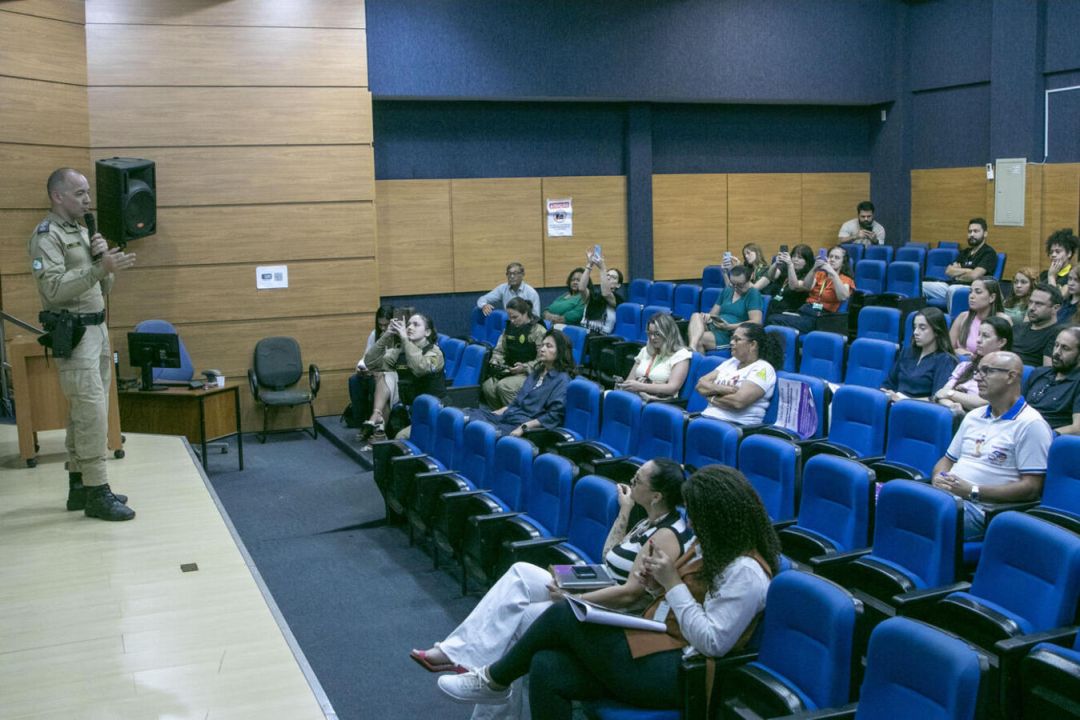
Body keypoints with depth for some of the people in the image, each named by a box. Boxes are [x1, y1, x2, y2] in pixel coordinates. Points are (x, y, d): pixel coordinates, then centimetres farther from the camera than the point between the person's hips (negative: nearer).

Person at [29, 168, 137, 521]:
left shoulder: (81, 232, 16)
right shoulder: (47, 236, -11)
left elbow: (103, 288, 17)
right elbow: (54, 288, -23)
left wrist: (103, 259, -1)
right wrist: (101, 267, -29)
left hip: (96, 329, 9)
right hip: (72, 333, -9)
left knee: (84, 411, 12)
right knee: (92, 411, -12)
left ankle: (80, 485, 19)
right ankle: (97, 493, -9)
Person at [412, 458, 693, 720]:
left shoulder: (667, 536, -21)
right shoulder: (653, 521, 9)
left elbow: (631, 594, -26)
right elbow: (610, 558, 18)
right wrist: (624, 513, 10)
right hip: (602, 596, 10)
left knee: (515, 617, -13)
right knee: (521, 573, -5)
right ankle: (458, 652, -10)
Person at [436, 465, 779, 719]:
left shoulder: (745, 572, -17)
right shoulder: (717, 547, 13)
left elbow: (713, 642, -22)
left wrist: (672, 583, -18)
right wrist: (659, 584, 0)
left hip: (677, 674, -10)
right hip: (660, 649, 10)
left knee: (562, 616, -11)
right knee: (547, 668, -11)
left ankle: (494, 680, 12)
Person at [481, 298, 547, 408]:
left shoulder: (538, 331, -7)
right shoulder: (510, 327, 14)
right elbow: (499, 350, 21)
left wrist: (524, 367, -21)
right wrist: (495, 362, 1)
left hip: (529, 373, -6)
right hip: (510, 370, 6)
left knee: (503, 386, -33)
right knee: (487, 386, -23)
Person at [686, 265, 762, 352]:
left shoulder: (753, 294, -2)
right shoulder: (727, 290, 19)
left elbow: (756, 322, -13)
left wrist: (729, 326, -21)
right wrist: (707, 316, -6)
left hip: (731, 335, -6)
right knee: (696, 316, -26)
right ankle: (692, 348, -47)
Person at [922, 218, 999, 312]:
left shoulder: (989, 253, 1)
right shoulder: (965, 252, 25)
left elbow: (974, 275, -14)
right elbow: (949, 271, 12)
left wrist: (957, 274, 3)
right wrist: (966, 271, -2)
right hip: (952, 286, 8)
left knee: (952, 290, -41)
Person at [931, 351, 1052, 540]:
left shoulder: (1031, 424, -3)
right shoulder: (973, 416, 22)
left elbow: (1032, 488, -10)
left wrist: (973, 492, -15)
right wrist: (938, 478, 1)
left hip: (980, 508, -7)